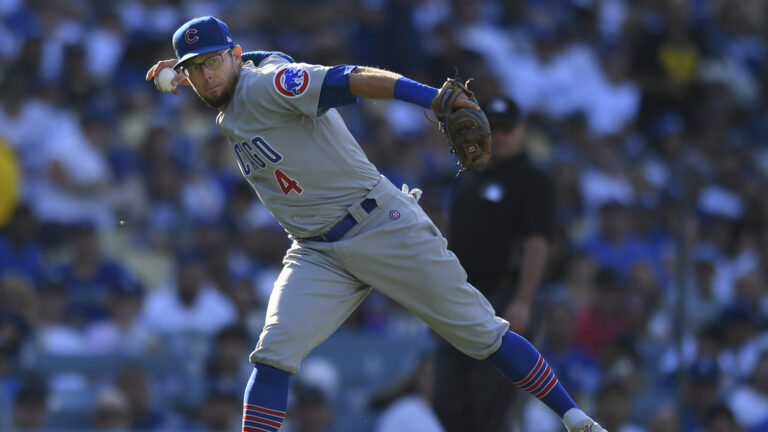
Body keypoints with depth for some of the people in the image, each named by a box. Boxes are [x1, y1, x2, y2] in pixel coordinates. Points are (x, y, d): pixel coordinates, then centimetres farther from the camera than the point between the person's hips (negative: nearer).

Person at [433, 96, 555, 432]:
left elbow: (536, 245, -13)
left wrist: (522, 302, -22)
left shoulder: (531, 180, -3)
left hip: (500, 300, -8)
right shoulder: (467, 178, 20)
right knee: (449, 404, 4)